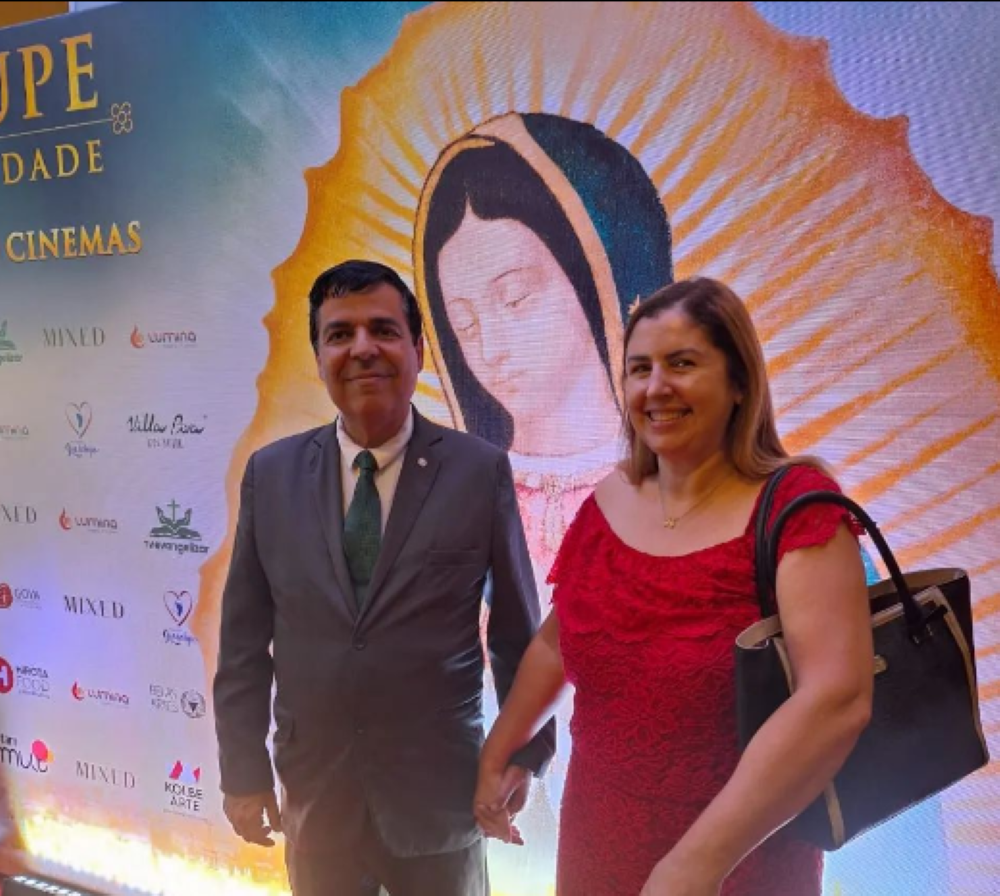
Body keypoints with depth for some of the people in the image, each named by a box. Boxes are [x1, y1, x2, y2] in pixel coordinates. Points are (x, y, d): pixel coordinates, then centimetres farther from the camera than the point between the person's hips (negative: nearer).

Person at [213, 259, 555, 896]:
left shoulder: (481, 470, -8)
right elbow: (245, 637, 2)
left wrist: (524, 753, 0)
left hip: (440, 791, -2)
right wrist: (244, 770, 2)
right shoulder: (271, 473, -1)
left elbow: (517, 629, -1)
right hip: (314, 793, 2)